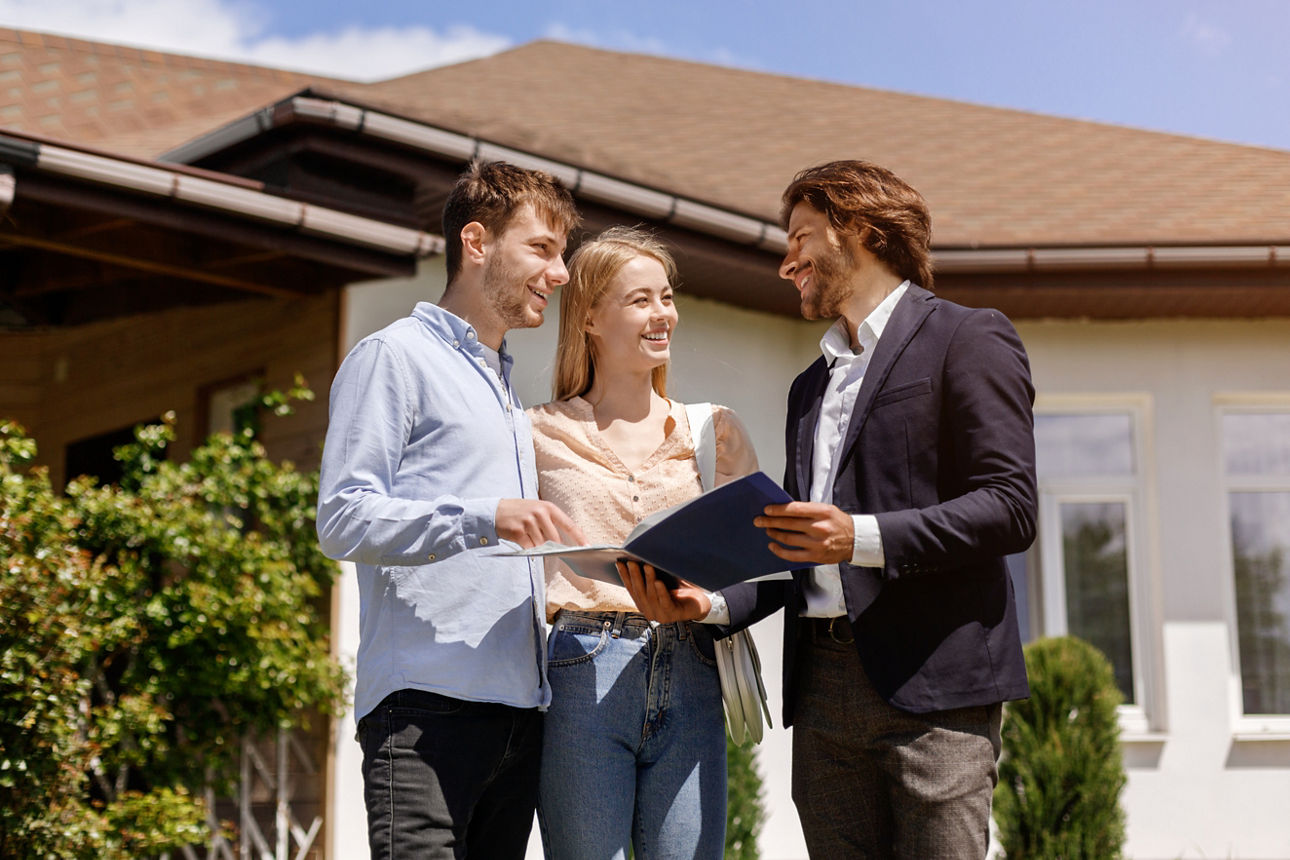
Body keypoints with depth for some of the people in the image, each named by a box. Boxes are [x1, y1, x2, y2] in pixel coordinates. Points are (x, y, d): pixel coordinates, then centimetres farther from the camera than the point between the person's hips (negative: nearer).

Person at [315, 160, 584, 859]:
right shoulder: (395, 356, 0)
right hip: (427, 703, -8)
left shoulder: (507, 385, 27)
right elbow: (342, 518, -11)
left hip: (518, 706, 8)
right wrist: (482, 518, -22)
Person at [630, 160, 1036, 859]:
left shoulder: (968, 341, 2)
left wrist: (862, 537, -19)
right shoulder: (810, 386, 25)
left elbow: (1010, 510, -9)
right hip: (823, 690, 7)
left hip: (932, 683, -6)